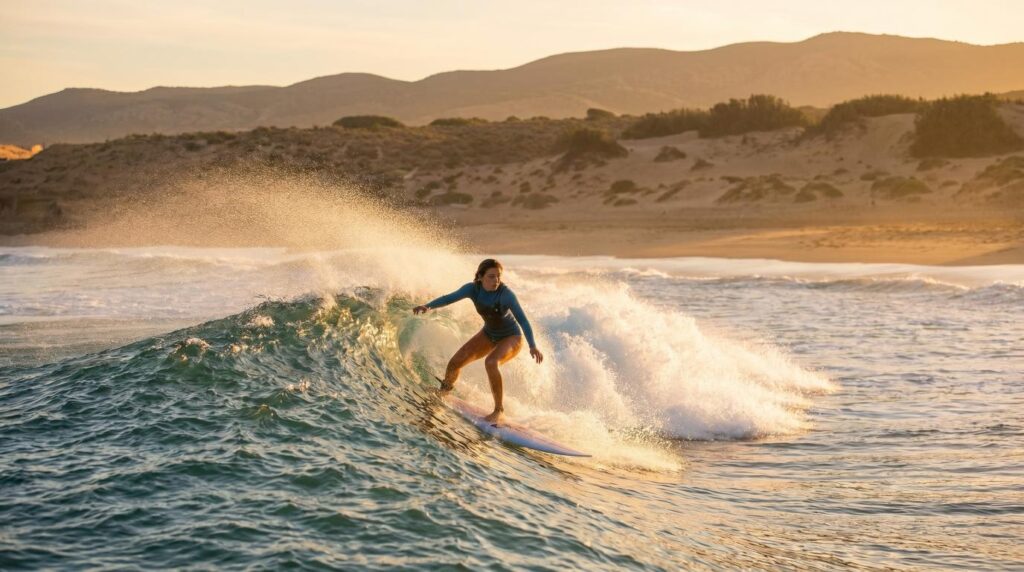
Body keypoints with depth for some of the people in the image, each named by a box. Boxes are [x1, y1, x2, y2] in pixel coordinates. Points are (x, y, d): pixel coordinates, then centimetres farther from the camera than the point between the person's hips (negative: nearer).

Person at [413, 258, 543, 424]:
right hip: (489, 334, 5)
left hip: (511, 337, -5)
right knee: (454, 363, -3)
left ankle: (498, 410, -21)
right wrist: (428, 306, -39)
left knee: (491, 362, -35)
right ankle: (445, 389, 32)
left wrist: (533, 346, -45)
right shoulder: (473, 288, -17)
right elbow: (450, 298, -21)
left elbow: (522, 319, -35)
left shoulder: (506, 294, -31)